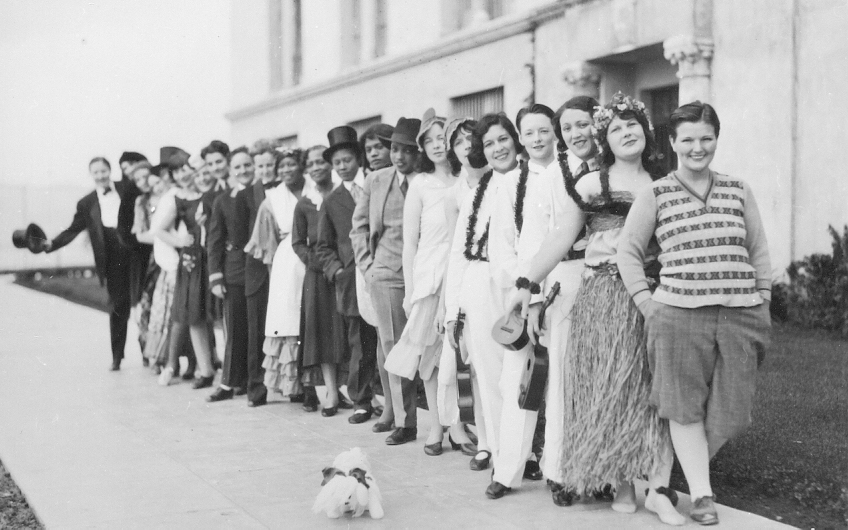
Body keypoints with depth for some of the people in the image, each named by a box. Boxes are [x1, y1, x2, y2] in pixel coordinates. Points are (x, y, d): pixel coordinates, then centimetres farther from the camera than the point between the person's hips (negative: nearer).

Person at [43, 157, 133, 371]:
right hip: (113, 260, 0)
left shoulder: (128, 188, 6)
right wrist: (51, 244, -7)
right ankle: (117, 356, 13)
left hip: (137, 254, 0)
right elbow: (73, 230, 6)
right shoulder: (87, 203, 8)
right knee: (117, 307, 2)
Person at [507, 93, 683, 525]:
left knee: (659, 387, -6)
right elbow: (561, 238, 0)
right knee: (610, 388, 0)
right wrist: (528, 283, -8)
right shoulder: (592, 184, 4)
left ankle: (658, 488, -4)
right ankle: (621, 485, 10)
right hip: (605, 296, -2)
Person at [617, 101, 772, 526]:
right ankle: (701, 494, 12)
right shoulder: (654, 195, 4)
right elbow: (628, 250, 7)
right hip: (679, 314, -2)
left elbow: (759, 251, 16)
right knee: (685, 406, 1)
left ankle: (688, 466, 27)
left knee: (727, 409, 4)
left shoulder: (739, 191, 12)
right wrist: (646, 302, -1)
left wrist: (761, 304, 9)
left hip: (740, 315, 3)